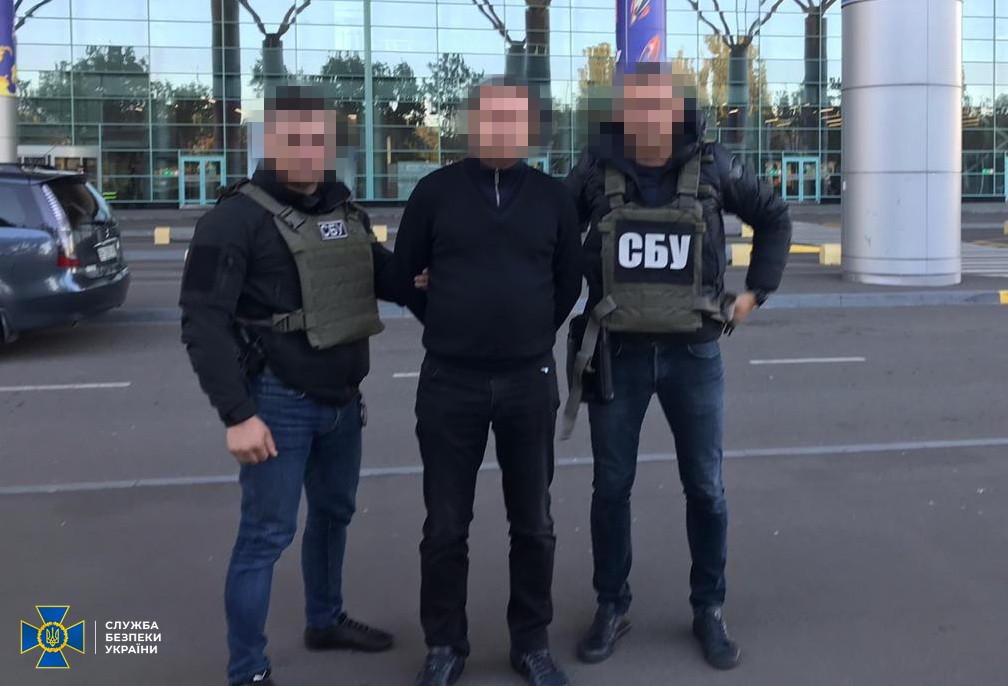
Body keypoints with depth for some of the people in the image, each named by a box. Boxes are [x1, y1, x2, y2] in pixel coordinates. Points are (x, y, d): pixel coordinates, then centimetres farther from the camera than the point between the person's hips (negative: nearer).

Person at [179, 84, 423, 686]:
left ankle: (326, 620, 42)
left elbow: (385, 276, 19)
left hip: (342, 400, 7)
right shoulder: (238, 217, -14)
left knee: (334, 512, 21)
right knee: (267, 534, -1)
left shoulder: (346, 210, 7)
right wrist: (237, 415, -23)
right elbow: (203, 323, -18)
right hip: (278, 403, -7)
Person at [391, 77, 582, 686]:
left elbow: (569, 282, 12)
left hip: (530, 382, 1)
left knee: (533, 523, 10)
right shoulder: (436, 191, -2)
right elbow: (404, 272, 8)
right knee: (445, 525, 7)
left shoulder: (553, 197, 2)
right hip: (449, 383, -1)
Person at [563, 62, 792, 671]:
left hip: (694, 353, 0)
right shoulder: (597, 168, -4)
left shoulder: (714, 168, -4)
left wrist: (756, 293, 6)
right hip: (618, 352, 0)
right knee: (612, 486, 8)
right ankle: (612, 607, 25)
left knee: (705, 487, 7)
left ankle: (709, 611, 24)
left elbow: (775, 217, 10)